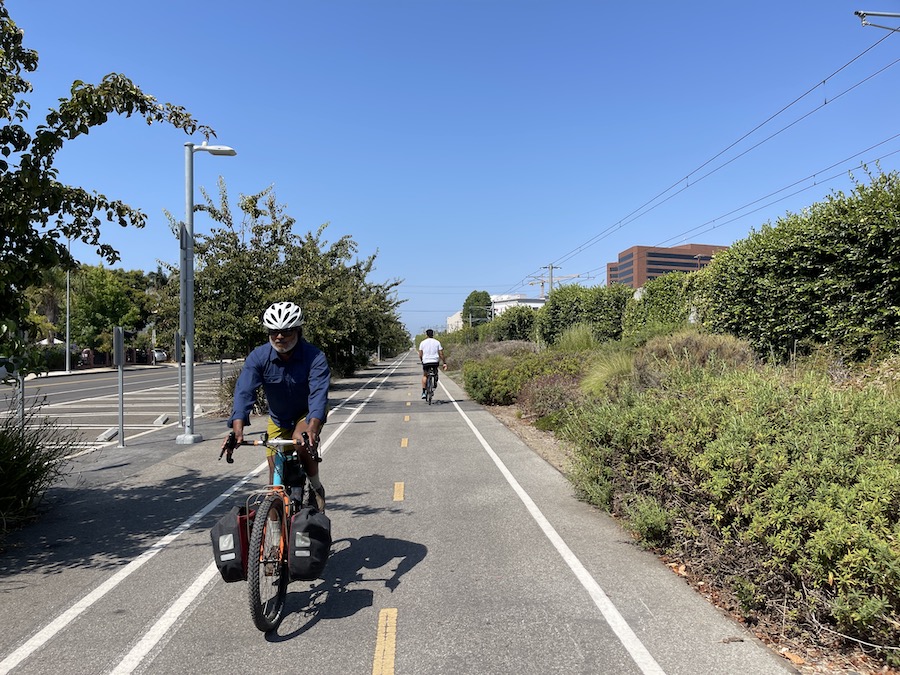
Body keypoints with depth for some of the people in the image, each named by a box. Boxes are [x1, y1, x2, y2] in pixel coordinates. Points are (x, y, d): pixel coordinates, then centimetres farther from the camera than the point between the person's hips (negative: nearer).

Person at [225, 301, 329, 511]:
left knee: (302, 442, -34)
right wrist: (237, 429, -47)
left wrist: (312, 428, -56)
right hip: (278, 418, 3)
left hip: (308, 414, -3)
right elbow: (244, 391, -31)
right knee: (276, 479, 2)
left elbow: (319, 394, -39)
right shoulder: (258, 357, -21)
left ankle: (316, 488, -8)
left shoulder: (315, 357, -27)